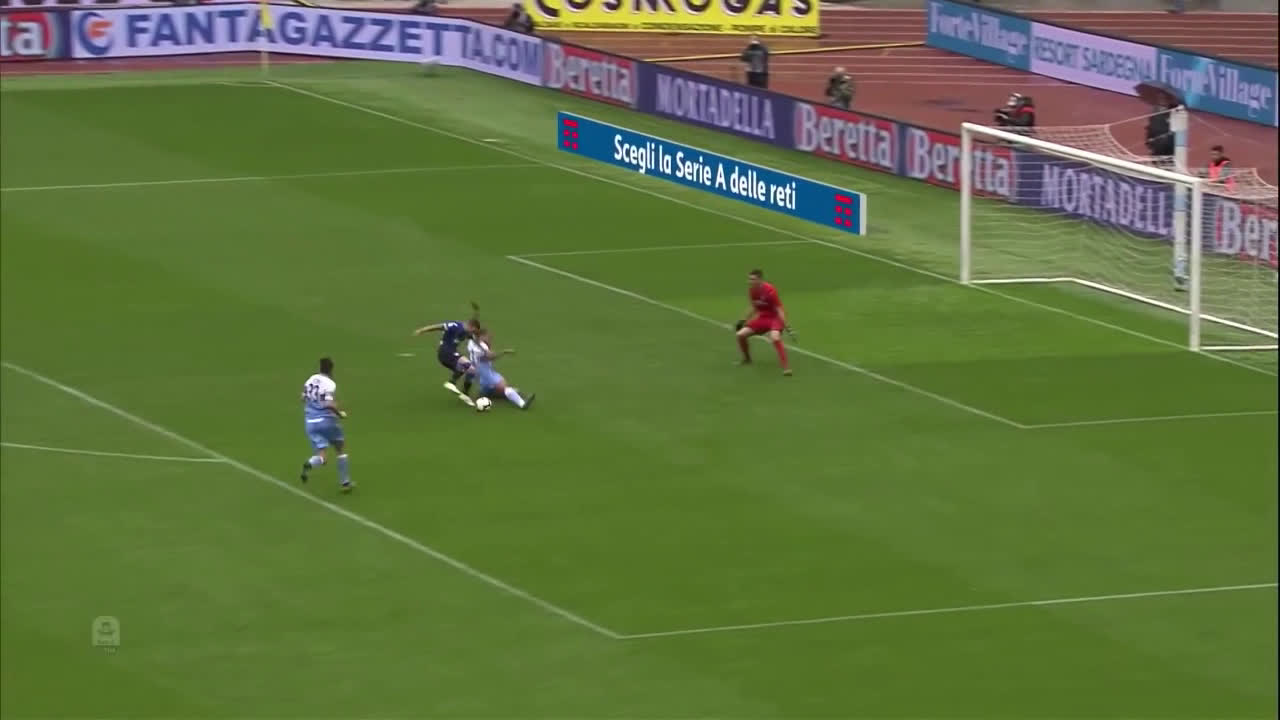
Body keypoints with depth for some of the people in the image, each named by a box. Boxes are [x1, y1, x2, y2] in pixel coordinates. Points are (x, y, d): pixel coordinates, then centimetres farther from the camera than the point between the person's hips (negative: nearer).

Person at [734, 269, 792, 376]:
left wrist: (785, 326, -25)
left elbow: (779, 309, -20)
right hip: (761, 318, 7)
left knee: (775, 338, -35)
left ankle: (786, 367, -28)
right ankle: (747, 359, 25)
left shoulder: (770, 291, -23)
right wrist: (746, 320, 21)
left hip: (774, 318, -7)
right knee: (741, 335, -1)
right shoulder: (751, 291, -1)